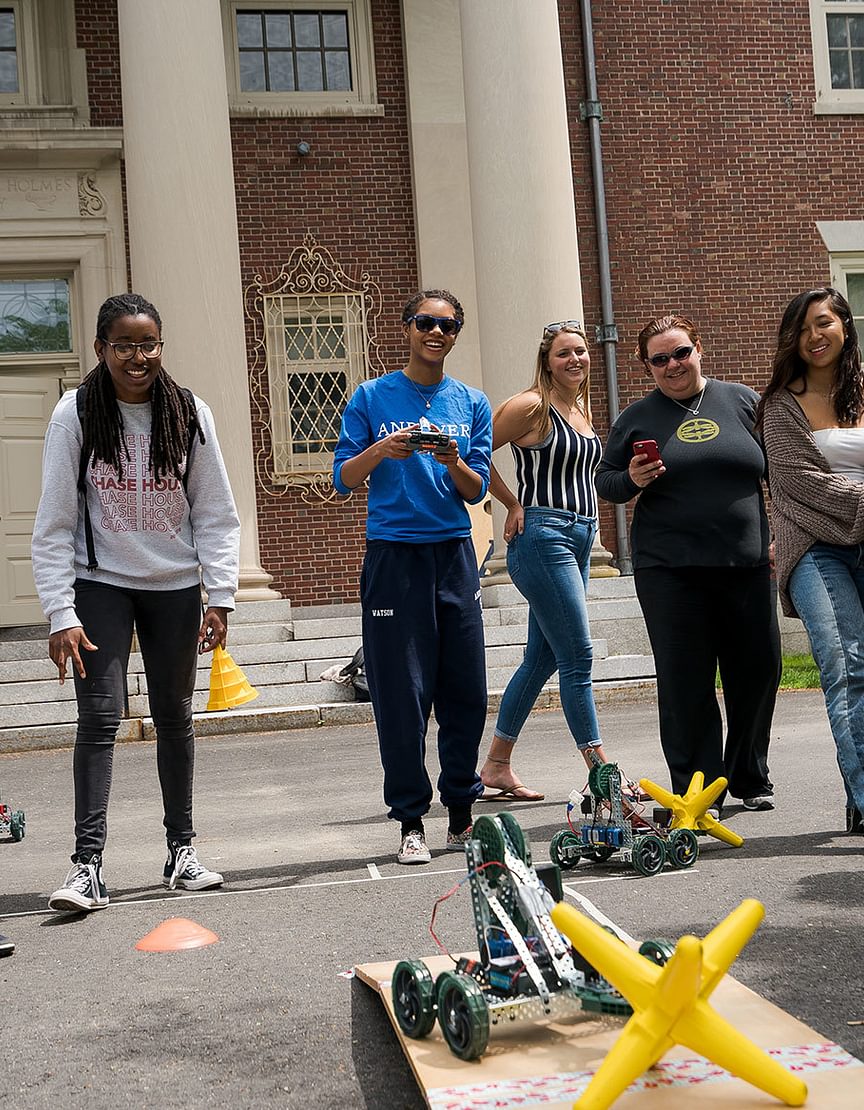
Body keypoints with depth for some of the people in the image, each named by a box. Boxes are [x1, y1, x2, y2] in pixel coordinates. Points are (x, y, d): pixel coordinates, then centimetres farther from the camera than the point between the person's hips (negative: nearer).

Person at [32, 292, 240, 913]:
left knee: (174, 716, 9)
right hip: (100, 584, -2)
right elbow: (54, 523, -7)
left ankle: (182, 850, 21)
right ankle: (88, 864, -10)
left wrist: (220, 598, -5)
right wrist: (61, 614, -14)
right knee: (100, 716, -11)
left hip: (174, 587, 2)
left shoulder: (190, 415, -3)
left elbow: (215, 514, 1)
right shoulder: (76, 415, -8)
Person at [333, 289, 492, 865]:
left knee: (466, 692, 4)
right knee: (402, 695, -3)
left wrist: (452, 462, -13)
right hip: (393, 555, -3)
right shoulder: (372, 398, 4)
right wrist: (378, 451, -16)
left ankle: (462, 812, 18)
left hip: (455, 555, 3)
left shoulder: (472, 403, 11)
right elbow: (344, 479, 2)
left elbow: (476, 491, 7)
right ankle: (411, 822, 7)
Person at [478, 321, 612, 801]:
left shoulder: (582, 410, 16)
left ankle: (497, 767, 20)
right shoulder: (532, 406, -8)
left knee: (542, 659, 11)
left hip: (579, 540, 9)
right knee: (578, 657, -9)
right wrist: (515, 504, -5)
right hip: (542, 539, -9)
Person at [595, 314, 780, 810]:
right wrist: (631, 480, -10)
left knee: (758, 671, 6)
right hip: (669, 569, -1)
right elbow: (604, 482, 12)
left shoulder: (742, 400, 9)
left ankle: (751, 779, 25)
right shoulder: (637, 417, 7)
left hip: (747, 563, 2)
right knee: (685, 682, -3)